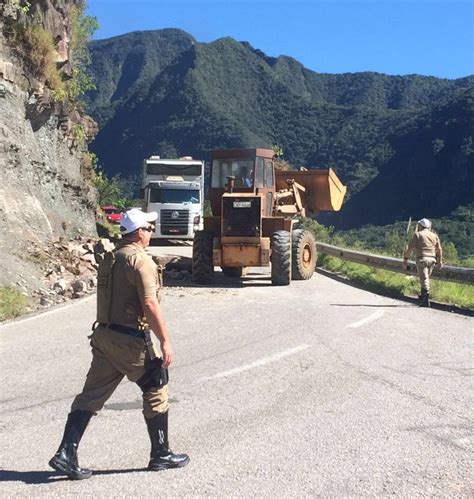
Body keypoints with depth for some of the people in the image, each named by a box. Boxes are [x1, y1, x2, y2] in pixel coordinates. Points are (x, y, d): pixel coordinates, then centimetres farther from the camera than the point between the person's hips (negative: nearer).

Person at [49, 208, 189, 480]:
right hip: (131, 341, -8)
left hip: (104, 336, 8)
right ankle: (161, 454, 19)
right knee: (157, 392, 9)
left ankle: (66, 454, 8)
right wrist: (165, 341, -18)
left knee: (91, 396, 10)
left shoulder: (109, 259, 12)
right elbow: (150, 305, -22)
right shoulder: (141, 261, -15)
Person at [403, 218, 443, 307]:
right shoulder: (434, 235, 13)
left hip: (422, 259, -5)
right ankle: (423, 297, 24)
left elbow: (410, 248, -5)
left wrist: (405, 258, -1)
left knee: (424, 279, -6)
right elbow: (439, 250, 12)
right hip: (432, 259, 5)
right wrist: (439, 261, 18)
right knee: (426, 278, 18)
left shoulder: (417, 234, -1)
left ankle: (426, 301, -10)